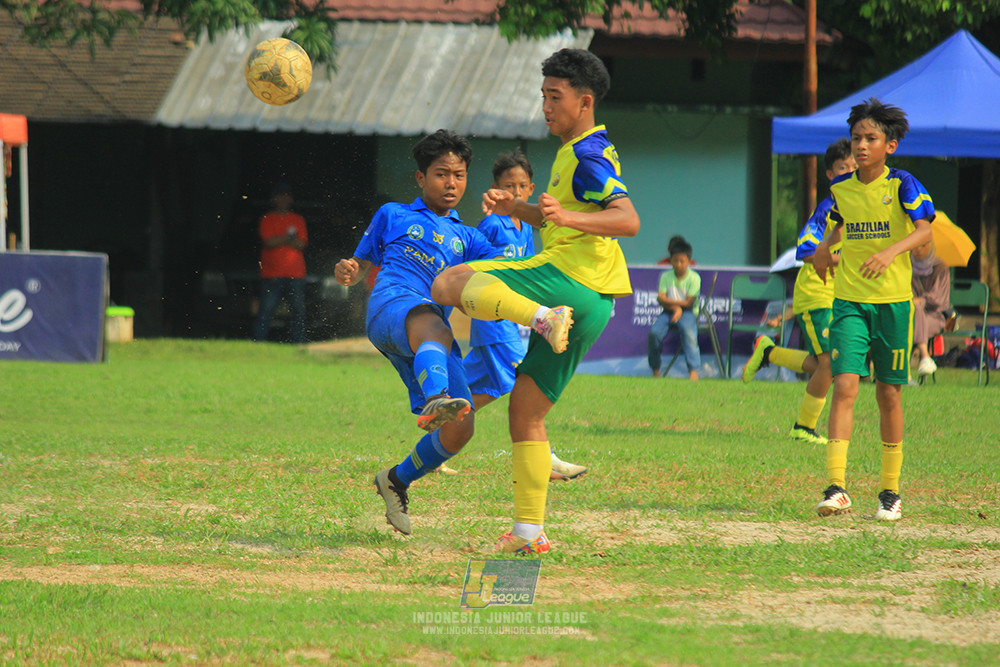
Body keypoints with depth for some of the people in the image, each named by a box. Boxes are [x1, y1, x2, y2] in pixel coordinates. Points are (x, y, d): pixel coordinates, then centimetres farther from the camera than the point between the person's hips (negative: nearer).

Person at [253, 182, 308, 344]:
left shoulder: (298, 220, 15)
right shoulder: (267, 219, 7)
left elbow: (302, 244, 2)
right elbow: (269, 242, -7)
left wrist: (279, 241, -10)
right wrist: (289, 238, -8)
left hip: (295, 274, 3)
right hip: (272, 274, -3)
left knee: (299, 311, 0)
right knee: (266, 311, -8)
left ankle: (299, 343, 3)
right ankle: (258, 342, -8)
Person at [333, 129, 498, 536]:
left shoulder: (465, 239, 33)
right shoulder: (393, 216, 27)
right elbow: (362, 264, 28)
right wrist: (347, 272, 3)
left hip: (435, 328, 5)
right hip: (392, 303, -5)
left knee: (460, 430, -7)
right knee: (434, 328, -42)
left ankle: (397, 480, 19)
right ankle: (436, 399, -76)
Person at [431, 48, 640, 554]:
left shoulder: (588, 156, -8)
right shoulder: (576, 153, 23)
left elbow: (628, 220, -21)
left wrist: (567, 217, -36)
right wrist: (515, 208, 15)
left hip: (569, 279, -9)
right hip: (588, 304, 9)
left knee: (449, 283, -19)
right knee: (526, 411, 13)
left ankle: (545, 319, -33)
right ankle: (529, 531, 11)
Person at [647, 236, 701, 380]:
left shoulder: (694, 278, -5)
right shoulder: (666, 276, 5)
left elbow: (689, 302, -9)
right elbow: (660, 298, -3)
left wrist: (669, 301, -8)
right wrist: (675, 307, -17)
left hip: (688, 313, -3)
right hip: (668, 312, 3)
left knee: (687, 330, -36)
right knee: (654, 332, -23)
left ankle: (693, 370, -36)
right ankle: (655, 370, -2)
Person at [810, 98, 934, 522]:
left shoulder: (901, 184, -6)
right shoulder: (841, 187, 6)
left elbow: (924, 229, -21)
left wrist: (891, 251, -36)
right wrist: (825, 247, 16)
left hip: (893, 300, -2)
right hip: (849, 300, 2)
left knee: (889, 394, 5)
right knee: (845, 385, -13)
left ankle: (890, 492, 18)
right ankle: (836, 488, -19)